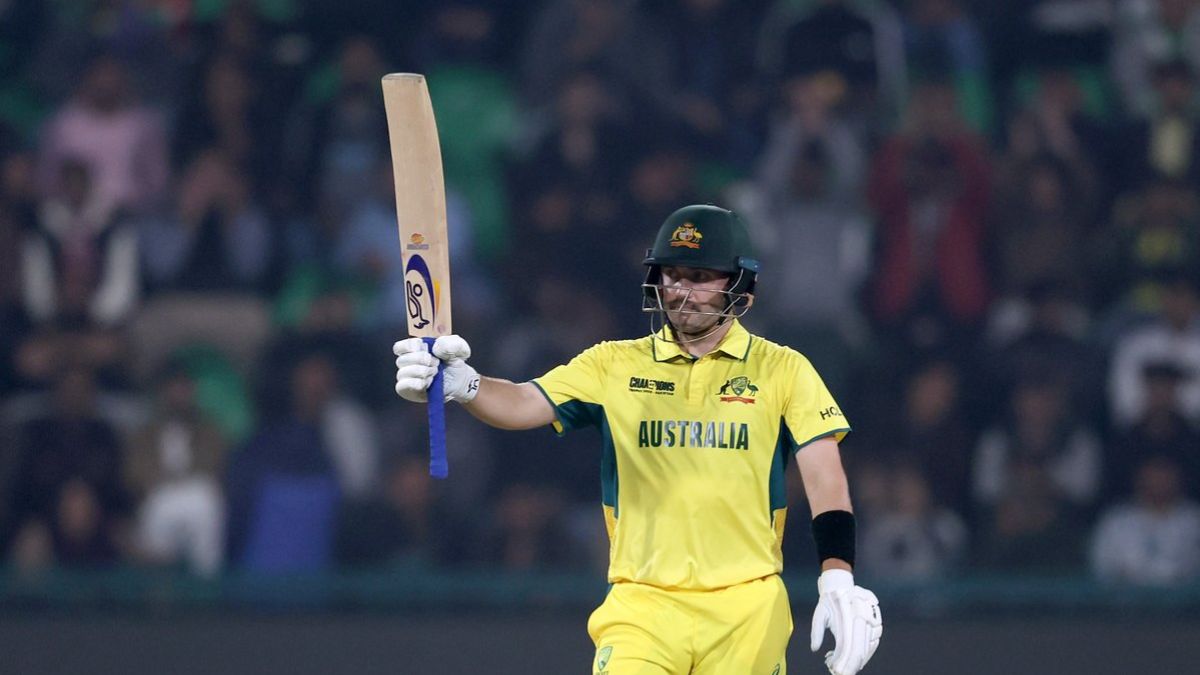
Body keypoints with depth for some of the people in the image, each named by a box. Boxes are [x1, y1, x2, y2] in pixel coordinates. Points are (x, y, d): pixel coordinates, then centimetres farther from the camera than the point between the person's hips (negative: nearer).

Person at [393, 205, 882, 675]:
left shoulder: (782, 370, 6)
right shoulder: (614, 366, 8)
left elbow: (825, 478, -1)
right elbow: (526, 404, -7)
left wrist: (838, 583, -15)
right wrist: (462, 384, -29)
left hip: (747, 608, 0)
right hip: (643, 606, 0)